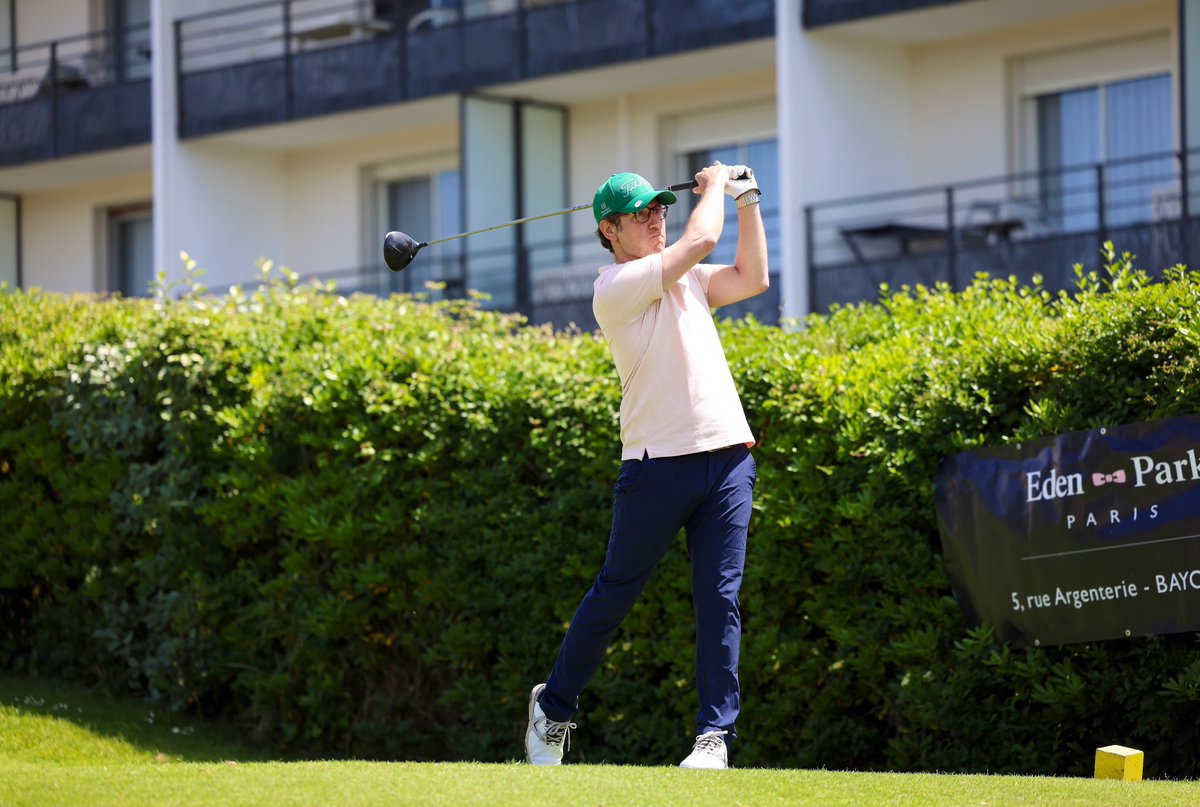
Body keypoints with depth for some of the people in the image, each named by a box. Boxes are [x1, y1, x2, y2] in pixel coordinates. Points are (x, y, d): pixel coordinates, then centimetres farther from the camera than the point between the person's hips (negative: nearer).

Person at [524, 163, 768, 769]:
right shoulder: (615, 287, -6)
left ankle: (715, 732, -2)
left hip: (727, 458, 6)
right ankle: (553, 708, 21)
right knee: (613, 594, 3)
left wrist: (746, 201, 16)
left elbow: (752, 278, 19)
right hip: (658, 464, -5)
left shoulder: (685, 280, 19)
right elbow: (700, 239, -11)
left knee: (719, 599, -2)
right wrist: (714, 185, 7)